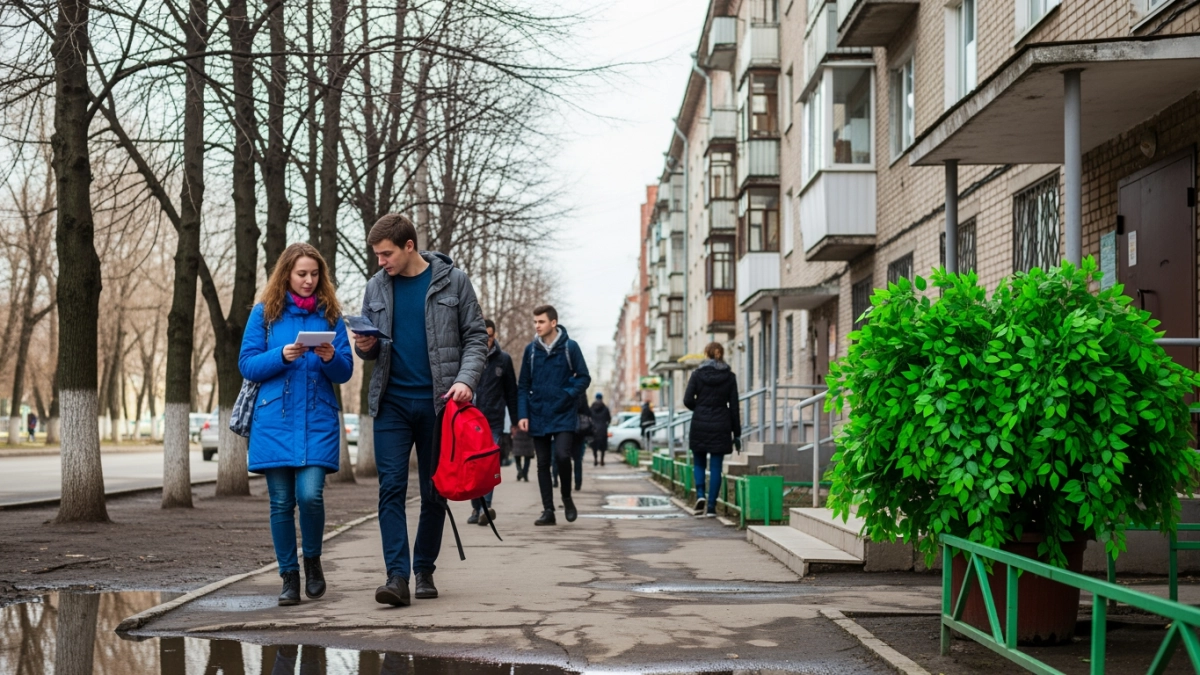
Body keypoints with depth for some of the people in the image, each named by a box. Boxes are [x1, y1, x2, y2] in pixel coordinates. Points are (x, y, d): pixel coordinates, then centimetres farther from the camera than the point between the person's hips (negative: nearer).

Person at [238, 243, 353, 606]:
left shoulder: (330, 315, 8)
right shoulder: (264, 313, 5)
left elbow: (345, 372, 8)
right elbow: (247, 365, 2)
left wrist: (331, 358, -14)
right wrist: (282, 356, -14)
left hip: (318, 422, 0)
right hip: (275, 421, 0)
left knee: (310, 494, -14)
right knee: (281, 503, 2)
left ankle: (313, 561, 11)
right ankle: (289, 576, 15)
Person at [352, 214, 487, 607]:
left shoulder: (452, 280, 0)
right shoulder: (377, 287, 8)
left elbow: (476, 336, 0)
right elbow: (371, 344, 17)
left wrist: (466, 379, -15)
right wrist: (366, 347, -7)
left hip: (438, 401, -2)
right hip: (391, 401, 2)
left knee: (434, 492, 7)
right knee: (391, 489, -8)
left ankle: (424, 571, 20)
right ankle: (397, 576, -10)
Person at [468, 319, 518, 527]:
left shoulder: (503, 359, 7)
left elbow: (511, 392, 13)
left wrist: (515, 420, 13)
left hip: (494, 423, 0)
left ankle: (486, 507, -18)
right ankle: (476, 508, 14)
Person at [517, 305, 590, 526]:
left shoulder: (570, 347, -3)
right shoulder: (531, 350, 5)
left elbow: (584, 377, 1)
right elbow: (523, 385, 7)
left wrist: (568, 395, -14)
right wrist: (522, 414, -2)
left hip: (563, 415, -3)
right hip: (538, 417, 3)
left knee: (562, 455, -18)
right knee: (543, 464, 6)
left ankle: (567, 498, 7)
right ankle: (548, 510, 13)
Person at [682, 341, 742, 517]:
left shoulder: (697, 374, -2)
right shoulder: (730, 377, 0)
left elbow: (688, 400, -7)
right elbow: (734, 406, 0)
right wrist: (737, 434, 5)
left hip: (699, 424, 0)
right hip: (721, 426, 0)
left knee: (699, 463, 16)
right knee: (716, 467, 4)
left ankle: (700, 495, -5)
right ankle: (711, 506, 2)